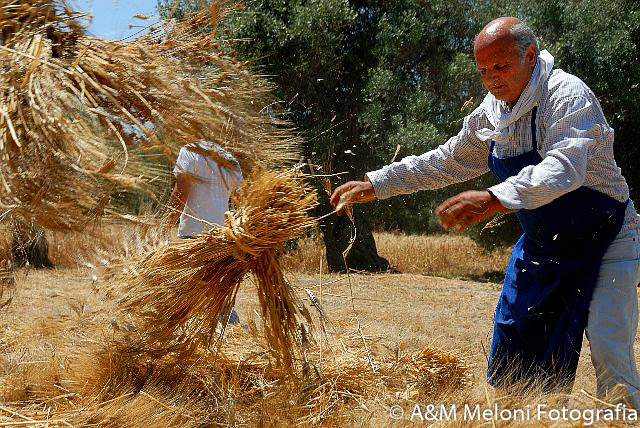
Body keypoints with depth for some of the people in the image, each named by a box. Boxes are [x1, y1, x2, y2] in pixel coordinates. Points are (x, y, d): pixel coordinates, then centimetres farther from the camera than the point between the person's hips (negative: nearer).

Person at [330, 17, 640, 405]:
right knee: (514, 341, 10)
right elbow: (446, 163, 11)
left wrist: (495, 199, -56)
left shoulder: (567, 95, -25)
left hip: (604, 239, -7)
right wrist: (374, 184, 5)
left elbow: (565, 168, -41)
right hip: (543, 244, 7)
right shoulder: (491, 115, -1)